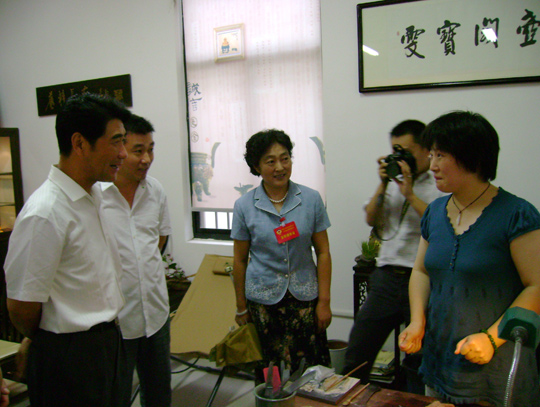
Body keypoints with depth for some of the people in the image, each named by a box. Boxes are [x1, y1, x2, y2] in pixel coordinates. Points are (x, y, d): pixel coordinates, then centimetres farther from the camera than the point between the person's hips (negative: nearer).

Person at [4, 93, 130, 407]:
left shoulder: (95, 195, 4)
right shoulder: (45, 214, -25)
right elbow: (21, 307, -20)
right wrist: (47, 344, -1)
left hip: (106, 342, 8)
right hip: (70, 356, -8)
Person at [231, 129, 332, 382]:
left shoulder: (311, 199, -2)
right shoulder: (244, 206, -3)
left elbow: (323, 252, 2)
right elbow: (240, 260, 4)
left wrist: (324, 301, 0)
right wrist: (241, 308, 8)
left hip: (304, 295, 1)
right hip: (263, 298, 0)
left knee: (313, 370, 0)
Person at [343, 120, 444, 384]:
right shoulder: (392, 183, 15)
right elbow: (371, 219, 9)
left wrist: (410, 194, -16)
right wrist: (383, 186, -1)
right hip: (386, 278, 5)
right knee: (356, 354, 9)